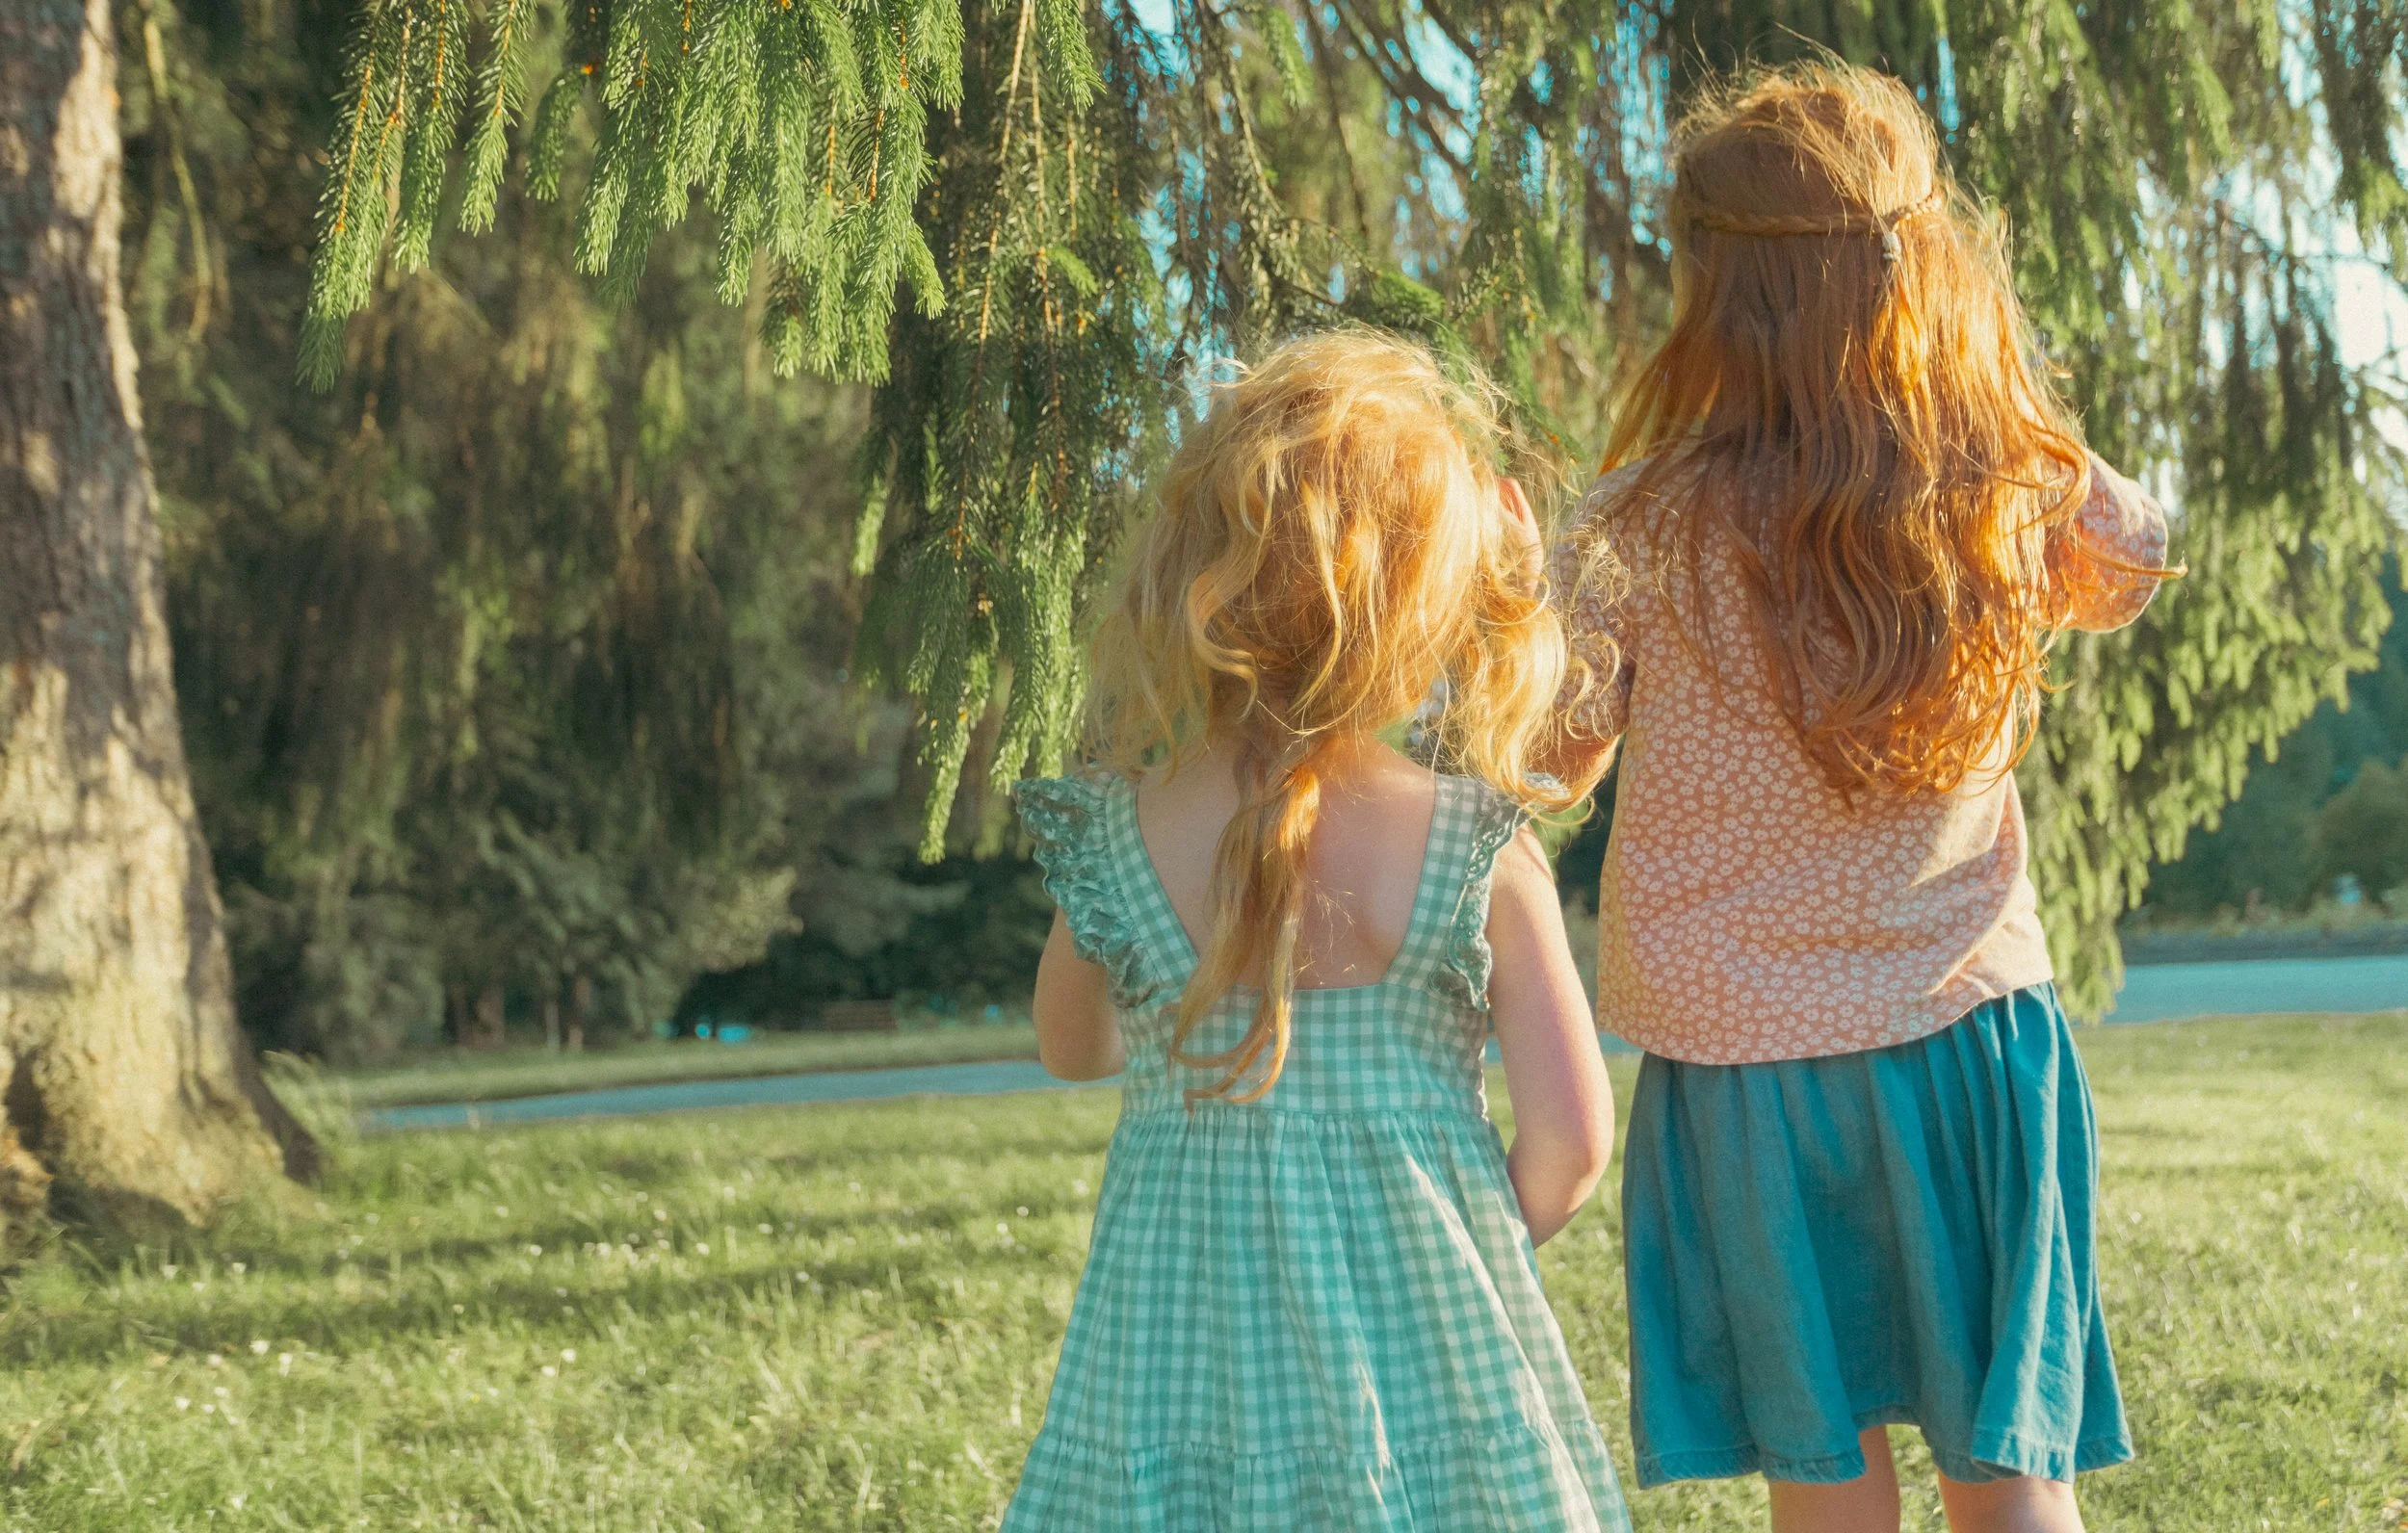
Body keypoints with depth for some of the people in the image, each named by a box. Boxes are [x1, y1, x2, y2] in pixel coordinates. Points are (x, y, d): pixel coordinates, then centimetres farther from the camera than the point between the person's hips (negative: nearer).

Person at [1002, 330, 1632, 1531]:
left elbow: (1072, 1052, 12)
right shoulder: (1480, 856, -11)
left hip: (1182, 1342, 1)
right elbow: (1571, 1136, -8)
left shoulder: (1112, 842, -7)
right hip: (1422, 1337, -1)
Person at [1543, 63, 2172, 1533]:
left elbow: (1551, 758, -1)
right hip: (1972, 1026, 2)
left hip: (1742, 1057, -1)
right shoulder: (2020, 498, -9)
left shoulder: (1643, 535, -16)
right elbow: (2136, 560, 16)